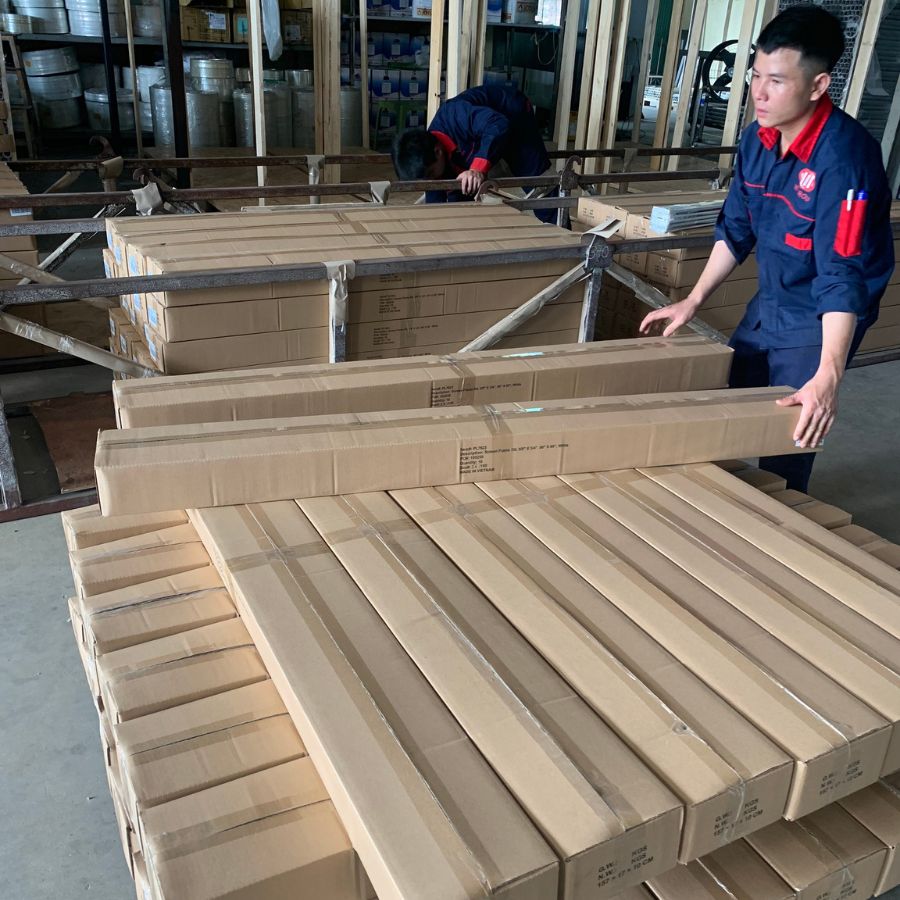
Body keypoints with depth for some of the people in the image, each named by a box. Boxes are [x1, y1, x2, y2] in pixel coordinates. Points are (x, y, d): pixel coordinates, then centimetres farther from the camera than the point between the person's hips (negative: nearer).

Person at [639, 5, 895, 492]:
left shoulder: (843, 157, -28)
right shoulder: (758, 138, -4)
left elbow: (843, 274, -33)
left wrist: (828, 375, -41)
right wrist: (693, 301, 7)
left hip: (820, 320, -8)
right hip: (768, 304, 8)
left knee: (786, 445, -2)